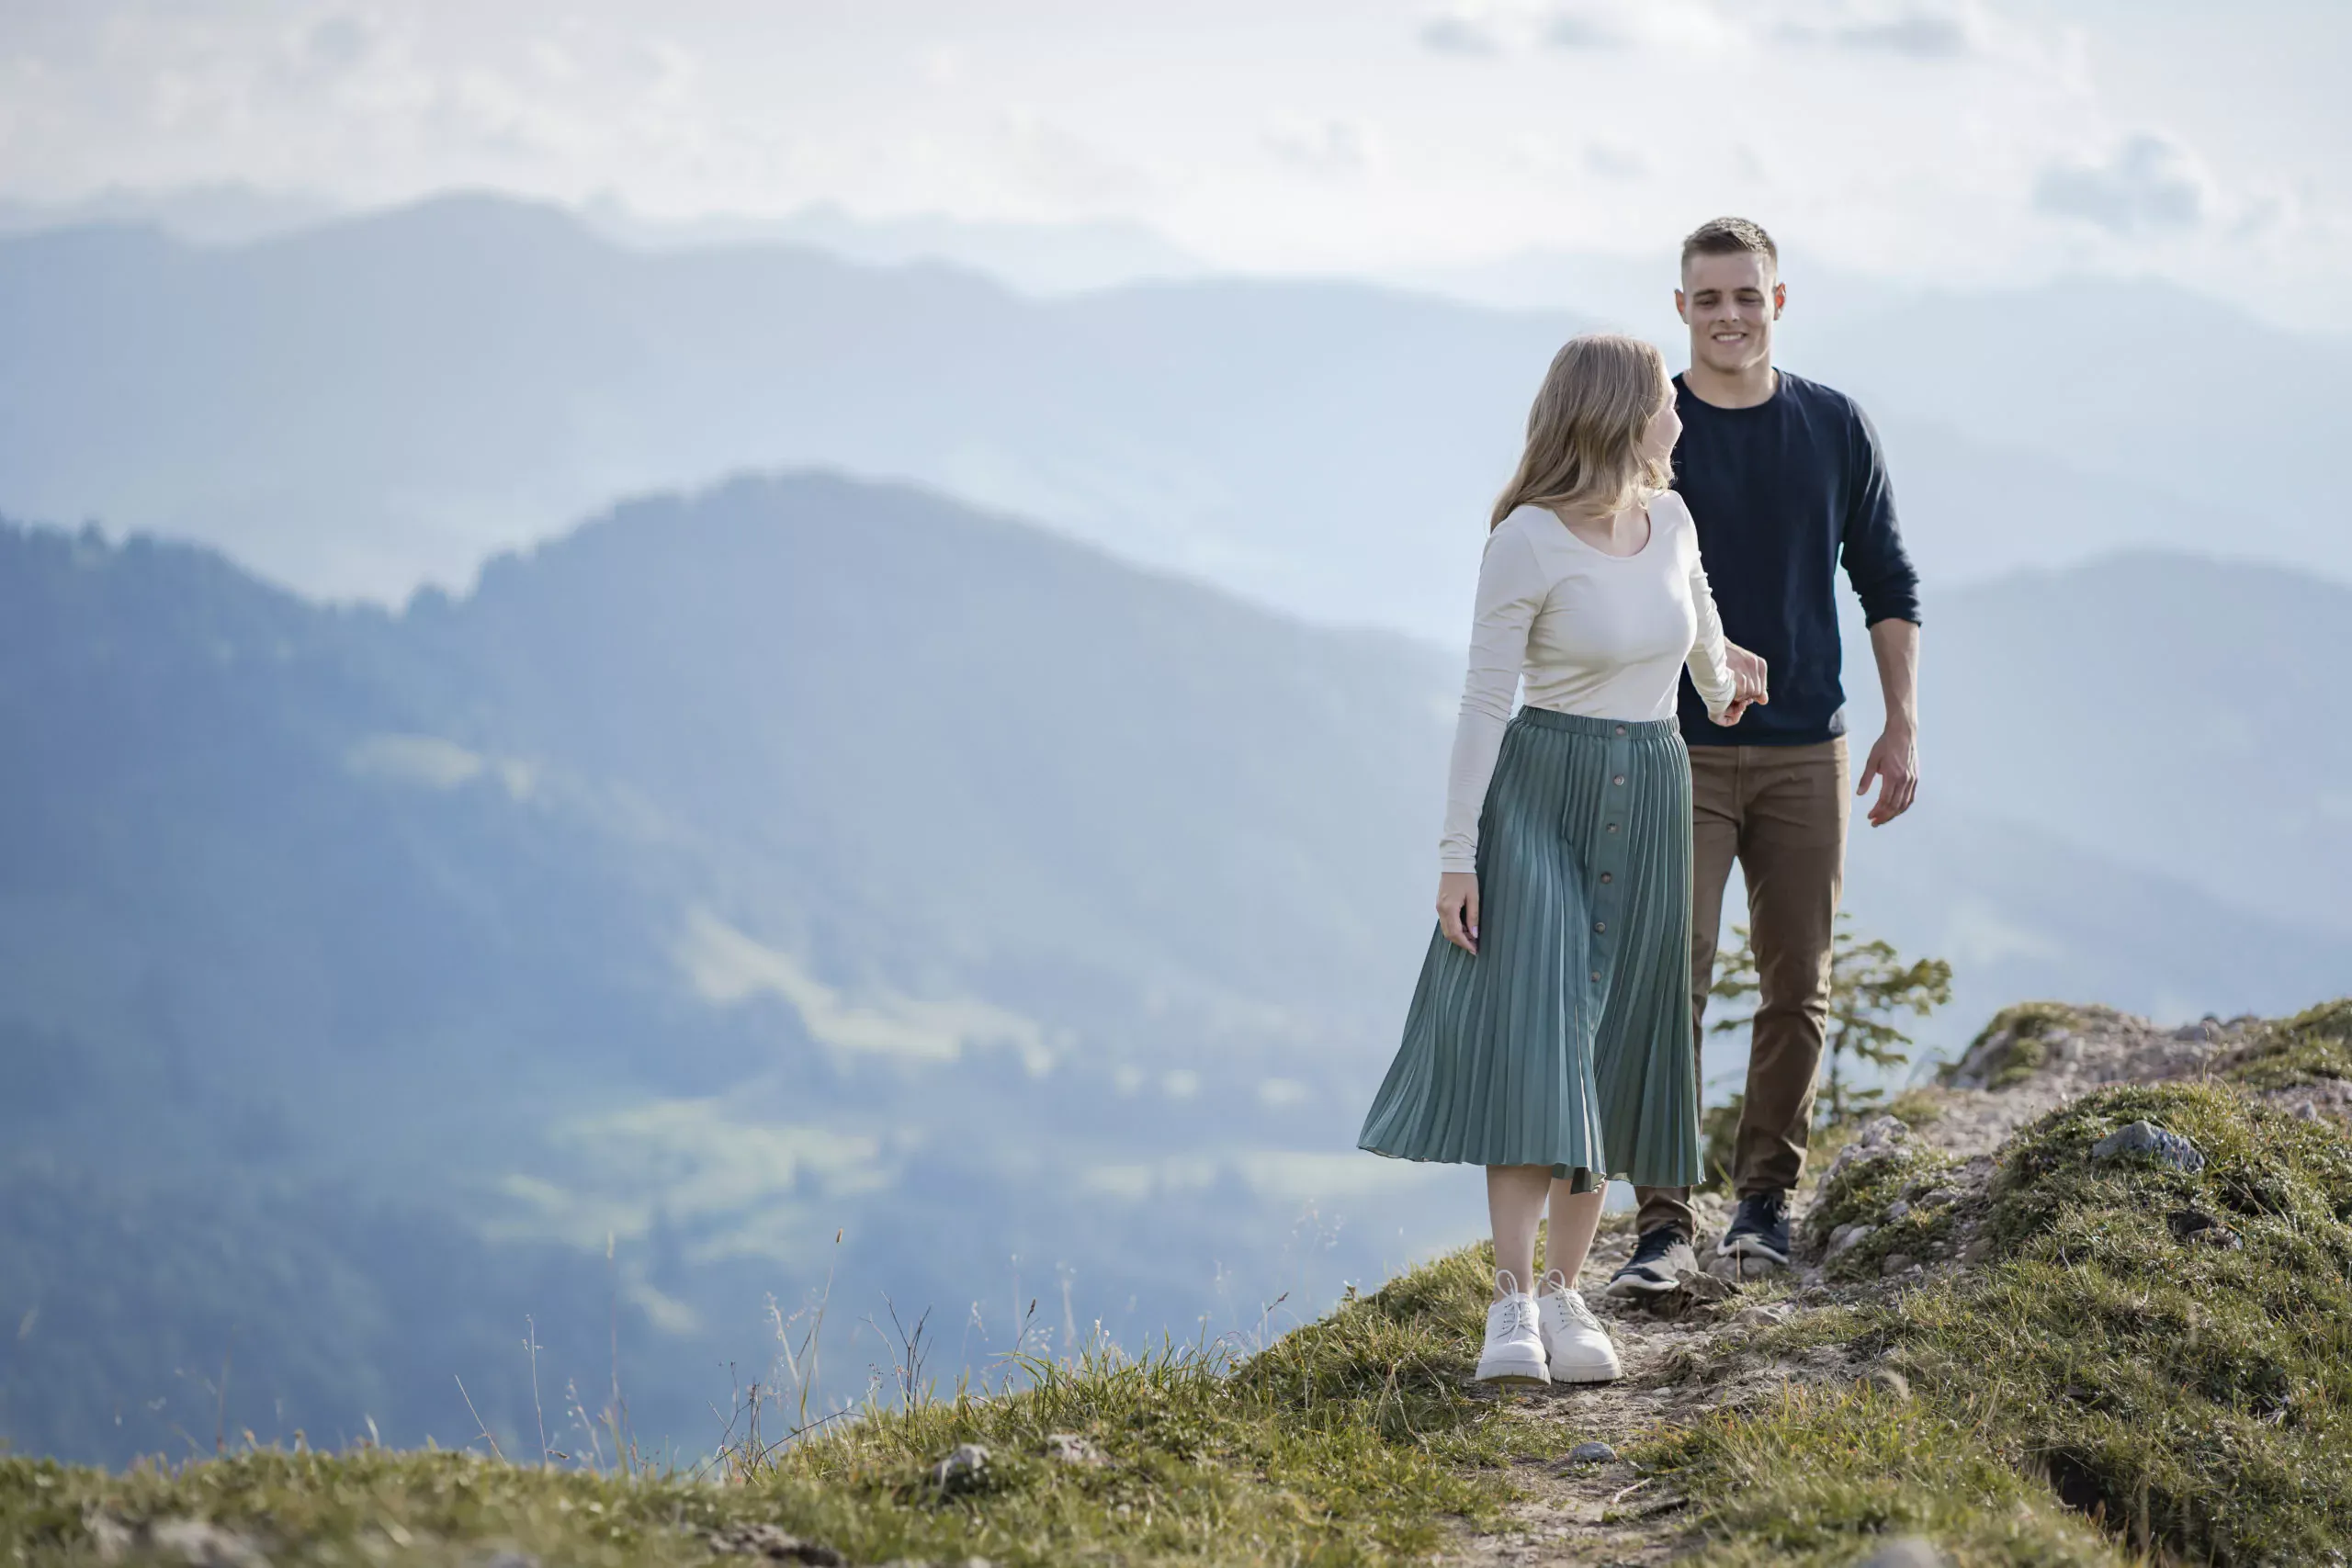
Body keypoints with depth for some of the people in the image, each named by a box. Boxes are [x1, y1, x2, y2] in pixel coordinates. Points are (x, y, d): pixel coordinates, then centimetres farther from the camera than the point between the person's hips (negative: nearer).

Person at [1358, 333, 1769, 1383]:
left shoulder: (1670, 521, 5)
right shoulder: (1527, 542, -12)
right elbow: (1483, 701, -11)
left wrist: (1720, 689, 47)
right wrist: (1456, 854, -13)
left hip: (1650, 801, 6)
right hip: (1539, 794, -6)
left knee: (1609, 1056, 5)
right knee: (1532, 1038, -15)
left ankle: (1565, 1295, 9)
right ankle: (1513, 1301, -16)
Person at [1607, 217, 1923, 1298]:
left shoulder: (1834, 428, 6)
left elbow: (1886, 584, 12)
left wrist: (1903, 726, 6)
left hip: (1807, 752, 3)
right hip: (1679, 754, -3)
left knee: (1797, 988, 6)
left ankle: (1765, 1197, 19)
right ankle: (1664, 1221, -8)